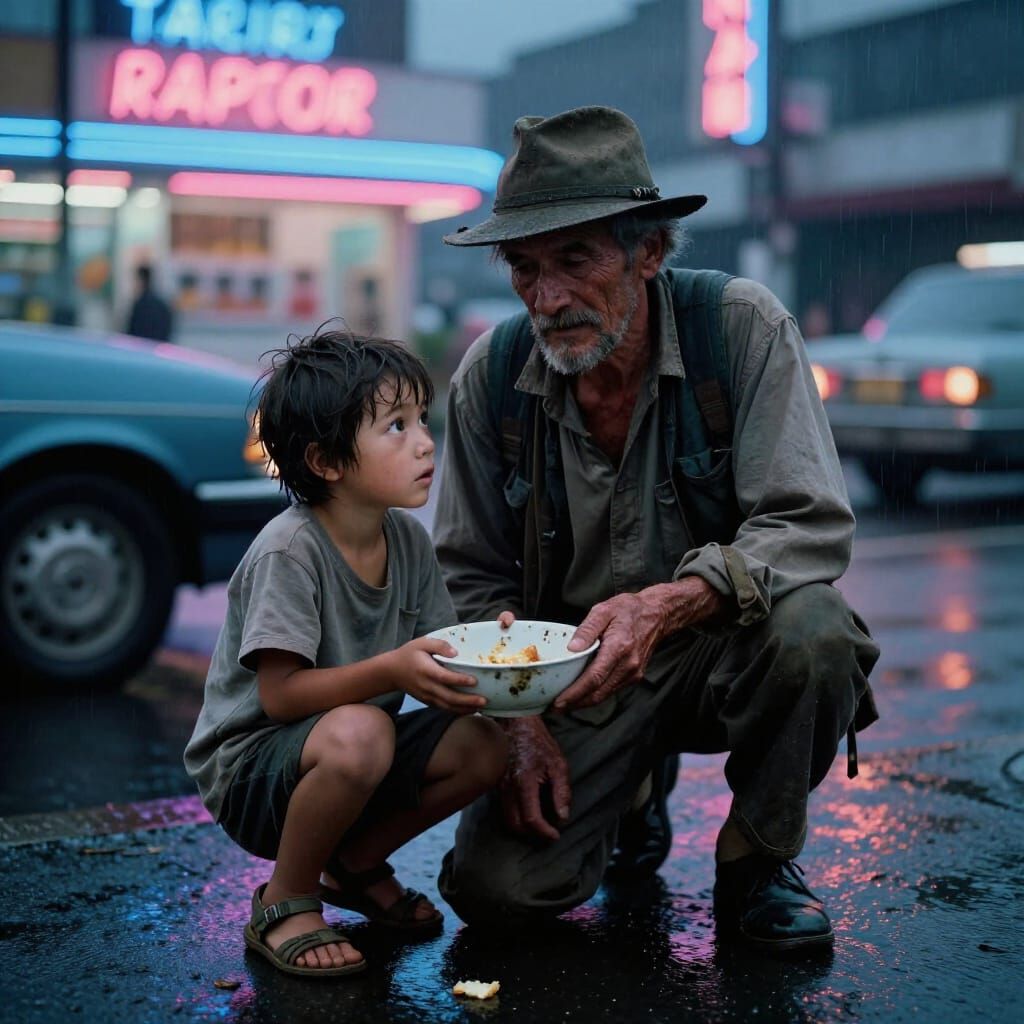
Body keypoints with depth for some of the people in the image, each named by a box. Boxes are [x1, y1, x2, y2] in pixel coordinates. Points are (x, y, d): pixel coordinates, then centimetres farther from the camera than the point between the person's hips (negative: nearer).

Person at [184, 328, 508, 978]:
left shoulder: (409, 540, -1)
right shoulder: (289, 552, -23)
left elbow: (433, 666, 0)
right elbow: (280, 695, -26)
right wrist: (392, 670, -37)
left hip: (351, 754, 7)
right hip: (247, 771, -7)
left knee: (483, 747, -14)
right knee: (358, 734, -37)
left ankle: (355, 862, 11)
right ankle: (286, 902, -10)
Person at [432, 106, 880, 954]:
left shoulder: (741, 327, -16)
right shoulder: (491, 374, -8)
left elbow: (812, 525, -21)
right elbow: (473, 576, 3)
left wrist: (665, 605, -38)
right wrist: (519, 721, -10)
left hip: (719, 650, -1)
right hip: (573, 666, 2)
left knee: (811, 628, -36)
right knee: (493, 889, -16)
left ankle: (757, 859, -5)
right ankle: (630, 790, 20)